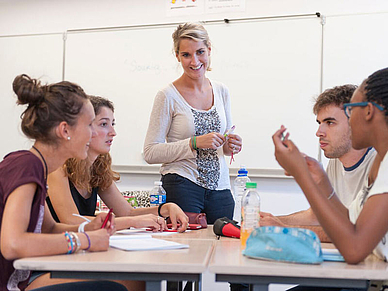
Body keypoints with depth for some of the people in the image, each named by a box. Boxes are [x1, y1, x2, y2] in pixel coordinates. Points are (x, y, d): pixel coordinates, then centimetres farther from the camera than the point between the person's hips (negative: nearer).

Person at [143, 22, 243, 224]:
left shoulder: (221, 91, 9)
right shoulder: (168, 96, -7)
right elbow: (151, 153, -11)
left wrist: (229, 146, -2)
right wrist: (195, 143, -19)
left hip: (220, 188, 5)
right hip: (182, 187, -5)